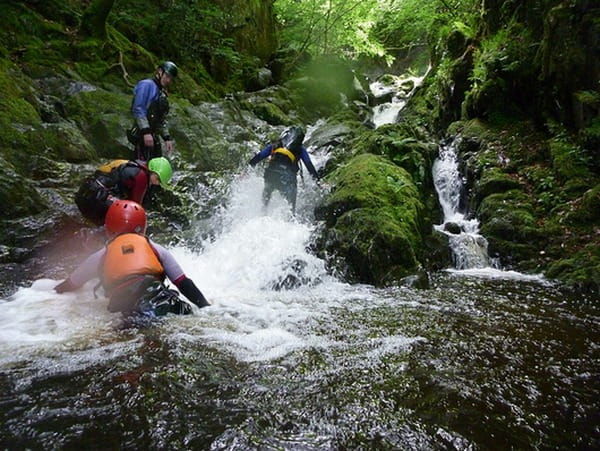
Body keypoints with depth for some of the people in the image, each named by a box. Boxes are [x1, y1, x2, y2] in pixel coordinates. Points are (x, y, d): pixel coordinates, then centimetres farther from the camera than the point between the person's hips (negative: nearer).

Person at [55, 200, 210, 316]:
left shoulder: (101, 256, 26)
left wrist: (57, 289, 61)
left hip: (123, 304, 1)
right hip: (155, 292, -1)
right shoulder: (156, 249, 23)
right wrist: (206, 306, 19)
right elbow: (184, 283, 17)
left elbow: (70, 284, 38)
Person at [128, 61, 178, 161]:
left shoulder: (163, 93, 23)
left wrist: (167, 138, 18)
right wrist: (146, 131, -24)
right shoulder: (147, 84, -3)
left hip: (154, 137, 9)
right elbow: (138, 109, -15)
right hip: (142, 135, -9)